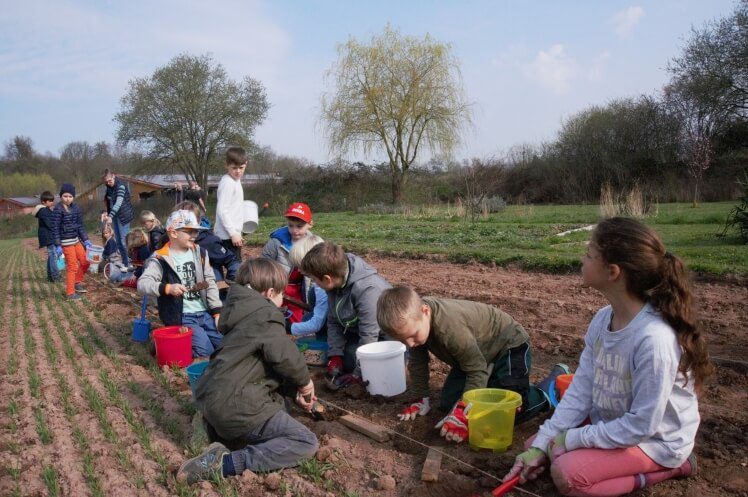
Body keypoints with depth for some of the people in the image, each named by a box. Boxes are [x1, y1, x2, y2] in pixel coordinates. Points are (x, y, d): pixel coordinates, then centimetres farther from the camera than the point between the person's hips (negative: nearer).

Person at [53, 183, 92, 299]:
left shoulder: (75, 208, 7)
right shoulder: (58, 209, -13)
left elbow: (80, 225, 12)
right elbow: (55, 228, -13)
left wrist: (85, 240, 8)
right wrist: (57, 245, -16)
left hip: (76, 240, 7)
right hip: (66, 242, -7)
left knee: (85, 261, 12)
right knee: (72, 266, -3)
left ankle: (77, 283, 32)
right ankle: (70, 292, 8)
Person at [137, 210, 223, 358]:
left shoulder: (200, 253, 8)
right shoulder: (161, 259, -9)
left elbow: (210, 283, 9)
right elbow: (142, 284, -18)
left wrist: (217, 312, 3)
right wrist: (167, 288, -33)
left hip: (205, 313, 6)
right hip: (181, 316, -6)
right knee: (206, 352, -18)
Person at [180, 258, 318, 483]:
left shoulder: (246, 312, 17)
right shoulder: (265, 315, -12)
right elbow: (285, 356, -21)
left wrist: (295, 388, 22)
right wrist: (304, 382, 0)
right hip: (234, 406, -10)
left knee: (278, 405, 33)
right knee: (306, 442, -8)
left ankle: (216, 427, 14)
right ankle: (225, 463, -18)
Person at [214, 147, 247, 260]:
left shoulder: (236, 181, 13)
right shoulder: (227, 183, -15)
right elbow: (222, 210, -20)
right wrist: (233, 233, -21)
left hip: (234, 233, 10)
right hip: (228, 235, -10)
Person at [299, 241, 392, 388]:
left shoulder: (368, 290, -36)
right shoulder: (337, 281, -11)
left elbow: (368, 337, -30)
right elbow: (334, 321, -1)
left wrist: (357, 374, -23)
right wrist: (335, 355, -9)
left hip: (389, 339, -7)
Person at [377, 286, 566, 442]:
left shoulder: (450, 326, -41)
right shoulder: (413, 320, -18)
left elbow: (477, 371, -32)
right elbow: (418, 363, -3)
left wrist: (462, 414, -35)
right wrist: (421, 400, -3)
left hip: (509, 345, -7)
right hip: (479, 352, 8)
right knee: (449, 404, 1)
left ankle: (558, 377, 4)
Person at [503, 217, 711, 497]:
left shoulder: (653, 338, -34)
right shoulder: (602, 319, -10)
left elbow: (642, 425, -27)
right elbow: (582, 388, -5)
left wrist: (572, 439, -19)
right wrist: (541, 444, -9)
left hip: (656, 439, -7)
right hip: (616, 425, 7)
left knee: (566, 473, -20)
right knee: (539, 442, 2)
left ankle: (669, 468, -1)